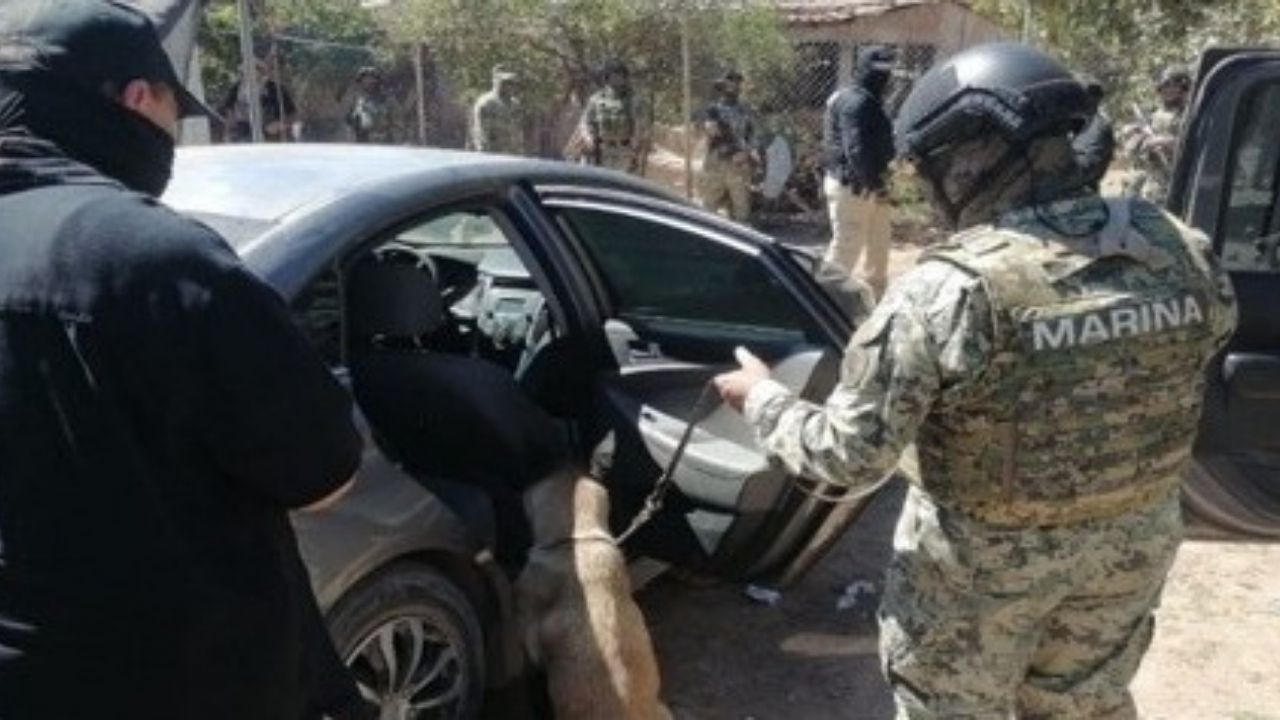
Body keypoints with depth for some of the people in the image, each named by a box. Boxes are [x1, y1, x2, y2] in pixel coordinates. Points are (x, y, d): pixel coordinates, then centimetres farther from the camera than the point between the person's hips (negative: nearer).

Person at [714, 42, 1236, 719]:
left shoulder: (947, 291, -27)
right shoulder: (1185, 255, -10)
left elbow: (850, 457, -22)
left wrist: (762, 397, -5)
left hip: (984, 559, -4)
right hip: (1133, 540, 5)